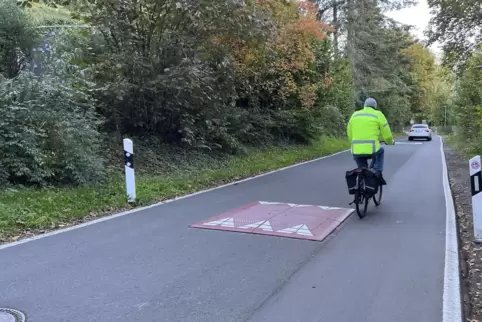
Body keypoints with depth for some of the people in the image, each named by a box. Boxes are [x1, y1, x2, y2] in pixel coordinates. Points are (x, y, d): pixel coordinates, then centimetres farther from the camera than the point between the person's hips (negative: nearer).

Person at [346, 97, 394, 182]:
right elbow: (386, 134, 10)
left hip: (356, 151, 3)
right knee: (380, 151, 32)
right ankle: (378, 172, 17)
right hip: (372, 149, -3)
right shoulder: (378, 115, 6)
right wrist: (390, 142, 32)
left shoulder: (354, 115, 17)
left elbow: (350, 134, 22)